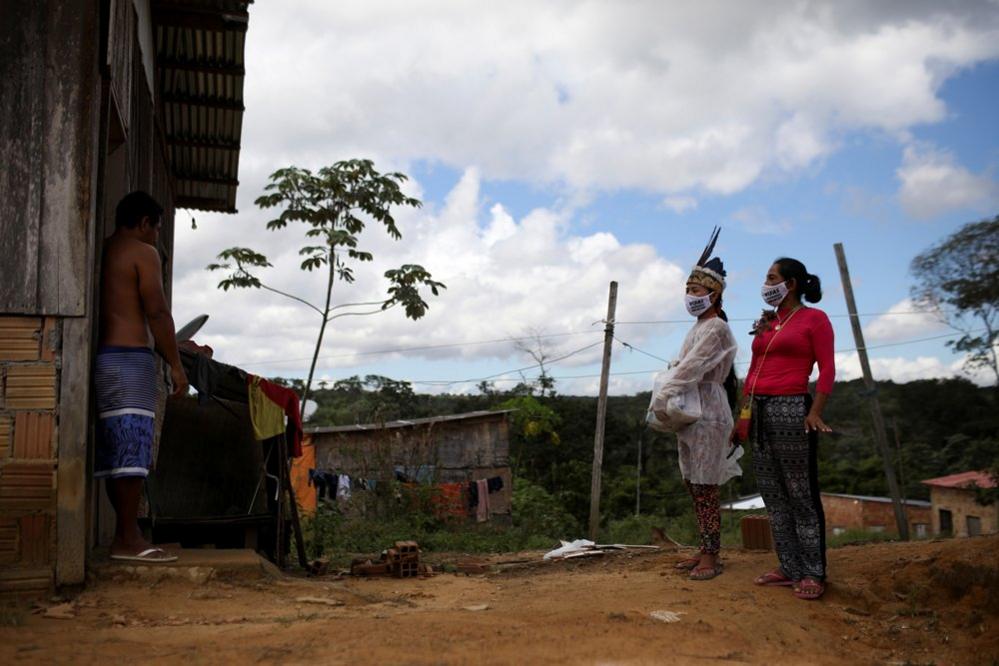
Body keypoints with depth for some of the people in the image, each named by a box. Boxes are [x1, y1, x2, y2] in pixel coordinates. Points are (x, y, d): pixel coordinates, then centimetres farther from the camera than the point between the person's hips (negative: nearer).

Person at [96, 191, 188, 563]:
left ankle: (125, 534, 12)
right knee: (132, 449, -10)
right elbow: (157, 313, -12)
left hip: (103, 358, 9)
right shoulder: (143, 252, -4)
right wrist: (175, 364, -8)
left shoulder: (102, 252, 20)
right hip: (130, 359, -9)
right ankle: (128, 539, -10)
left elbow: (110, 309, 18)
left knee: (115, 449, 8)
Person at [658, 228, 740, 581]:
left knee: (705, 486, -7)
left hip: (708, 411, -9)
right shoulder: (698, 327, 18)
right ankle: (706, 549, 20)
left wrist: (663, 396, -19)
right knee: (694, 485, 11)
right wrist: (667, 398, 3)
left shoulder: (715, 328, -10)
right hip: (691, 411, 9)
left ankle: (710, 556, -1)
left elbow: (691, 367, -18)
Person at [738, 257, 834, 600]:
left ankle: (813, 573, 5)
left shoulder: (814, 318, 0)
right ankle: (790, 568, 17)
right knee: (773, 495, 9)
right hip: (760, 412, 7)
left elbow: (827, 369, -7)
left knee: (801, 495, -3)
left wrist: (815, 413, -17)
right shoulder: (765, 323, 17)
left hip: (792, 409, -7)